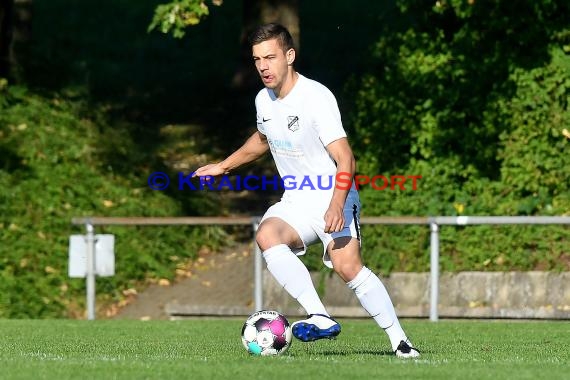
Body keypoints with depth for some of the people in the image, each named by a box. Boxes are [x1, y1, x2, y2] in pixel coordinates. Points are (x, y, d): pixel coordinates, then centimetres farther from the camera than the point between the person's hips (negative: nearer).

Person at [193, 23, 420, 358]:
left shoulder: (317, 97, -17)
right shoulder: (264, 100, 6)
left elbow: (345, 160, -21)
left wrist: (337, 204, -35)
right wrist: (224, 166, 30)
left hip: (333, 197, -6)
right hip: (296, 201, 6)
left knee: (347, 265, -25)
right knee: (267, 235, -27)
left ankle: (400, 341, -13)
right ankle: (321, 318, -35)